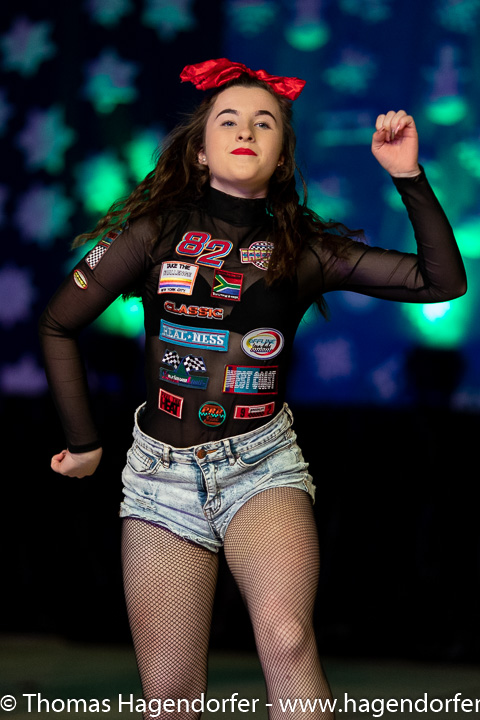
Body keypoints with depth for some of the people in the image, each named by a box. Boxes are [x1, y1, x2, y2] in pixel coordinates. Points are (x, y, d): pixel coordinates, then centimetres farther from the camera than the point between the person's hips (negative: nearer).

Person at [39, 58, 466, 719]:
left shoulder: (305, 250, 3)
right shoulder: (157, 231, 1)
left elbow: (443, 280, -1)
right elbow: (58, 325, 9)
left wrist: (409, 176, -9)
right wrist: (83, 441, 9)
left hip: (263, 463, 0)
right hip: (163, 467, 0)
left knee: (288, 640, -28)